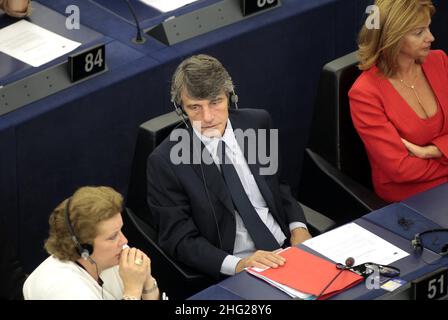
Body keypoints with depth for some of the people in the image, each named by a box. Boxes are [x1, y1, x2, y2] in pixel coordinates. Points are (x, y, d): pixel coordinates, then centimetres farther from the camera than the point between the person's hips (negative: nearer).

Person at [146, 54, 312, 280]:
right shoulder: (164, 162, -7)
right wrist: (237, 265, -23)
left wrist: (298, 227, 1)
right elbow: (179, 240, -8)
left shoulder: (257, 123, 6)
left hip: (287, 246, 6)